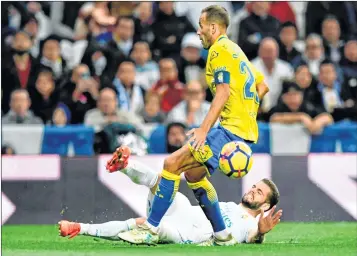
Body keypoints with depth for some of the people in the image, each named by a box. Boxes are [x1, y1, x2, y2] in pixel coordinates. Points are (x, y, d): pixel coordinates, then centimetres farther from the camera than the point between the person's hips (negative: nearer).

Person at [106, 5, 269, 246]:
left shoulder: (220, 49, -7)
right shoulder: (235, 50, 23)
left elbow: (224, 91, -19)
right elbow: (262, 86, 27)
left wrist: (204, 129, -24)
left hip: (232, 129, -10)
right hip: (246, 129, 10)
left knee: (173, 163, -14)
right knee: (193, 173, 20)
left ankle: (151, 229, -15)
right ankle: (223, 236, 21)